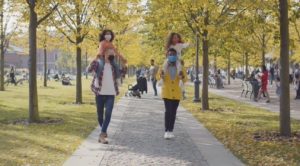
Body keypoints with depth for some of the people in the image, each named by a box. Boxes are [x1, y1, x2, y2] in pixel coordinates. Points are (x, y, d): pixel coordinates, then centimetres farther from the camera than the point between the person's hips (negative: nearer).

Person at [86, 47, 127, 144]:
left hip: (110, 95, 2)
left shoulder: (113, 65, 8)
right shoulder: (98, 64, -4)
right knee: (100, 115, 10)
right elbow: (89, 70, -21)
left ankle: (101, 135, -13)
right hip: (99, 94, -2)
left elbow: (123, 72, 22)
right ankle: (104, 131, 34)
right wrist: (95, 59, -27)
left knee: (108, 114, -13)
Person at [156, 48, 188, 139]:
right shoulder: (163, 67, -4)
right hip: (166, 93, -2)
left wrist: (182, 77, -25)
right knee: (168, 111, -12)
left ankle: (171, 130, 18)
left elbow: (185, 80, -2)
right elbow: (157, 76, 6)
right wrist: (161, 76, -17)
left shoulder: (180, 67, -2)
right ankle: (167, 131, -6)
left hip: (176, 93, 2)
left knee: (173, 112, 8)